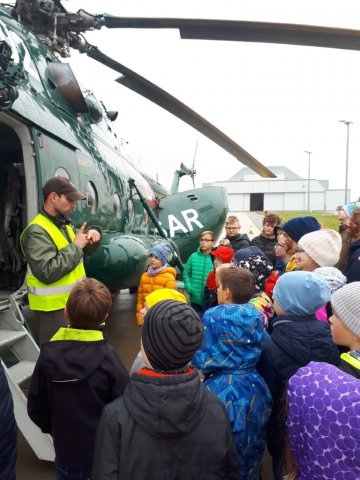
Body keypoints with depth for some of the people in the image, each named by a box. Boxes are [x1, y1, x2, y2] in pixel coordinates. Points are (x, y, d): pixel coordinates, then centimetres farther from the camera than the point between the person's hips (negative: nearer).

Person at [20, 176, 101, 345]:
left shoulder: (64, 225, 9)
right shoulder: (37, 231, -19)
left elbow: (84, 250, 22)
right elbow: (47, 272, -29)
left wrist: (93, 234, -1)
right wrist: (75, 246, -21)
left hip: (74, 305, 9)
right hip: (53, 311, -9)